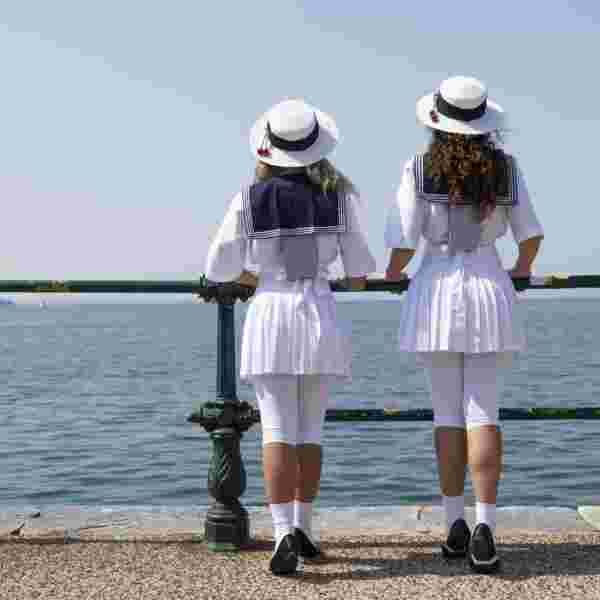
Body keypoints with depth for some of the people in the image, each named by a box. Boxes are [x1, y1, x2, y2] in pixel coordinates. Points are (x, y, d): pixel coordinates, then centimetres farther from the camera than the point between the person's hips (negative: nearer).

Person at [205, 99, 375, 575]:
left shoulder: (251, 199, -4)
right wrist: (358, 275, 32)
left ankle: (285, 534, -16)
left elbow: (218, 269, 2)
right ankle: (303, 530, 17)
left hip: (270, 314, -1)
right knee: (310, 431, 12)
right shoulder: (340, 196, -1)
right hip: (320, 315, 2)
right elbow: (358, 265, 8)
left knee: (278, 431, -3)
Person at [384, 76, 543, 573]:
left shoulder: (419, 170, -5)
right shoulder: (505, 167, 1)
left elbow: (404, 243, -7)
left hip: (437, 290, -1)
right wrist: (521, 270, 30)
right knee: (483, 413, 0)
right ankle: (485, 529, -10)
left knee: (447, 412, 8)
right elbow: (531, 233, 9)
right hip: (490, 290, 1)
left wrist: (393, 274, 14)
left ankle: (455, 525, 10)